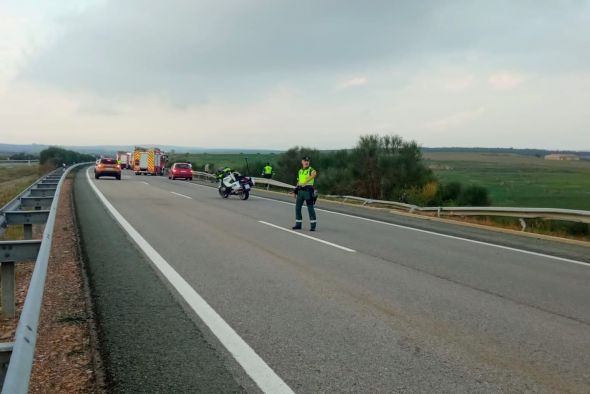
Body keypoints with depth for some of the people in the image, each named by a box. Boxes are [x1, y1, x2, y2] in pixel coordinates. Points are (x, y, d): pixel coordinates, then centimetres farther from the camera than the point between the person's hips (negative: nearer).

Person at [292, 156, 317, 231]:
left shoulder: (311, 169, -6)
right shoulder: (300, 171, 17)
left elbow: (314, 174, -31)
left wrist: (306, 181, -43)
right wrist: (296, 192, 18)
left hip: (308, 190, -6)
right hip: (300, 191, 7)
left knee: (310, 207, -6)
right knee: (298, 207, 6)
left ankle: (313, 225, -2)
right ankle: (298, 224, 16)